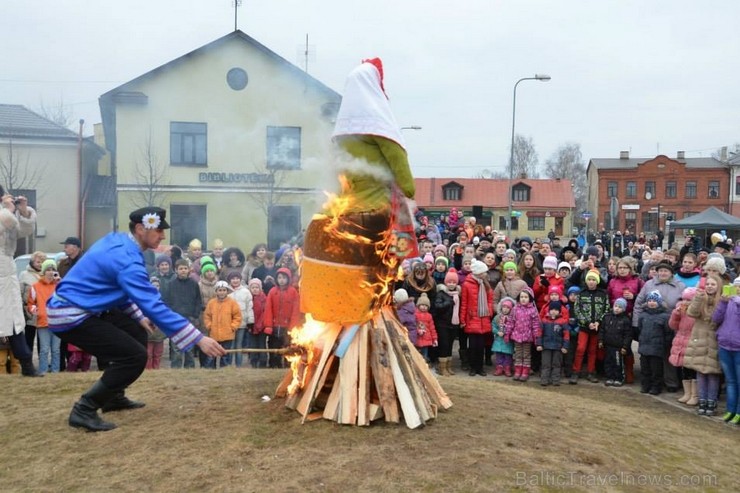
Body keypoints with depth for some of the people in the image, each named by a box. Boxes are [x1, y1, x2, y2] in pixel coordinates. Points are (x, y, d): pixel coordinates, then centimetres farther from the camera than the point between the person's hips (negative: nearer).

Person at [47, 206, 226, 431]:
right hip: (71, 317, -10)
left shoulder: (117, 241, 4)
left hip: (81, 309, 10)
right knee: (136, 356, -15)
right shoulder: (127, 260, -25)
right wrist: (199, 339, -32)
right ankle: (84, 410, -7)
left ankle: (114, 397, 27)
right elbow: (155, 307, -31)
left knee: (137, 333, 19)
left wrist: (138, 316, 19)